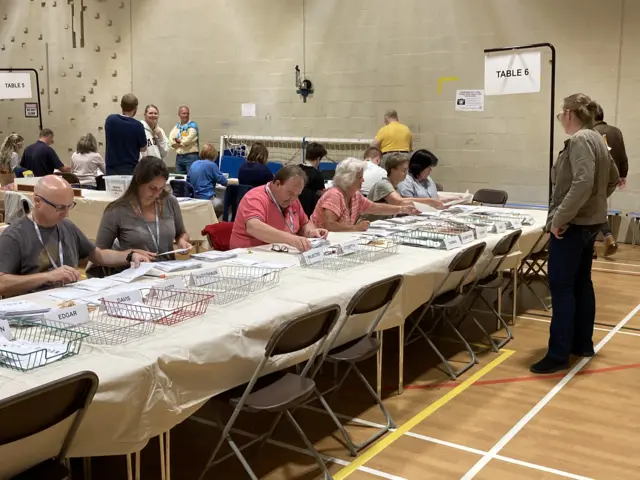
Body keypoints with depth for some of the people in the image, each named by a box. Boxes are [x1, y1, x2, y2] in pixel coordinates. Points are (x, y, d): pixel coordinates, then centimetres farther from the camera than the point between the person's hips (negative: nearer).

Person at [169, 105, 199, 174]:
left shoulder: (192, 125, -1)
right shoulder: (176, 126, 14)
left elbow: (188, 140, -12)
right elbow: (171, 140, 3)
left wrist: (178, 141, 4)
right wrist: (183, 143, -10)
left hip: (191, 156, -6)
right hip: (179, 156, 6)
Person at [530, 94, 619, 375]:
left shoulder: (579, 140, -17)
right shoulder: (596, 139, 13)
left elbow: (582, 183, -30)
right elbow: (613, 179, 23)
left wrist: (558, 218, -25)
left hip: (572, 224, -10)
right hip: (590, 221, 10)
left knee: (561, 286, -6)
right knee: (581, 282, 16)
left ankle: (558, 355, -2)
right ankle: (582, 343, 26)